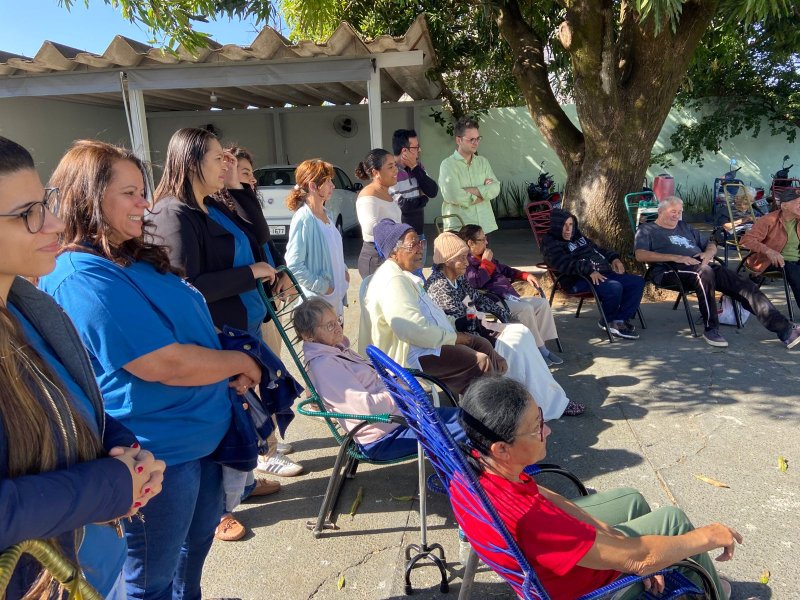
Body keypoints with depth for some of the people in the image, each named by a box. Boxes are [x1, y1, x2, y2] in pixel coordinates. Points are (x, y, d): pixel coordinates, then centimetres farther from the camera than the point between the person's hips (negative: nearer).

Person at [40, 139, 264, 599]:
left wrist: (233, 371, -2)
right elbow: (166, 364, -28)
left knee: (198, 539, 29)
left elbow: (189, 326, 15)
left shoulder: (137, 258, 6)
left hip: (202, 435, 9)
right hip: (158, 456, -9)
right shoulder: (83, 280, -25)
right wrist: (240, 363, -12)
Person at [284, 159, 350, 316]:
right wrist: (322, 287, -17)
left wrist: (343, 270, 5)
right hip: (316, 301, -8)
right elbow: (293, 265, -22)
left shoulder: (327, 215, 8)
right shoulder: (303, 219, -18)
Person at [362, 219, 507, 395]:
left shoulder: (405, 275, 14)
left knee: (482, 346, 9)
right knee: (479, 364, -16)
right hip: (409, 354, -12)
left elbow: (431, 314, 21)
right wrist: (453, 338, -19)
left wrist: (455, 332, 6)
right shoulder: (393, 281, -23)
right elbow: (415, 331, -32)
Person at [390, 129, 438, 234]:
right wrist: (424, 199, -3)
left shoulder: (417, 166, 6)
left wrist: (415, 167, -12)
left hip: (418, 232, 7)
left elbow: (433, 192, -4)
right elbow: (402, 205, -22)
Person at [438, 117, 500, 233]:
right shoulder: (448, 165, -4)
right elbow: (453, 196, -18)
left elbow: (495, 188, 2)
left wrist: (471, 190, -12)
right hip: (459, 228, -5)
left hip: (484, 226, 5)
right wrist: (483, 192, -3)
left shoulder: (482, 162, 14)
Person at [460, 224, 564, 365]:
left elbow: (505, 270, 32)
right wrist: (486, 262, -11)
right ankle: (540, 350, -15)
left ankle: (543, 346, -4)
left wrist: (526, 276, 18)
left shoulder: (487, 256, 21)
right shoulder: (466, 262, -8)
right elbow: (477, 282, -25)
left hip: (510, 296, 10)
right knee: (526, 309, -29)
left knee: (543, 303, -1)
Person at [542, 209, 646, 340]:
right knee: (614, 287, -33)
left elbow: (597, 248, 35)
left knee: (638, 282, -3)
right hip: (579, 280, -9)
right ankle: (608, 322, -6)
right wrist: (588, 270, -32)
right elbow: (564, 263, -19)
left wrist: (613, 258, 15)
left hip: (603, 273, 9)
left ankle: (621, 319, -5)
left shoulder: (578, 236, 25)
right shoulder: (550, 243, -3)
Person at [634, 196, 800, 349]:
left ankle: (784, 329, -20)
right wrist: (675, 257, -16)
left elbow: (711, 244, 34)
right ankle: (711, 329, -30)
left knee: (746, 286, -15)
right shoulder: (647, 230, 13)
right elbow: (640, 255, -6)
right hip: (671, 270, -6)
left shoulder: (684, 227, 33)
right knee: (704, 272, -39)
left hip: (703, 265, 7)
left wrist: (708, 253, 6)